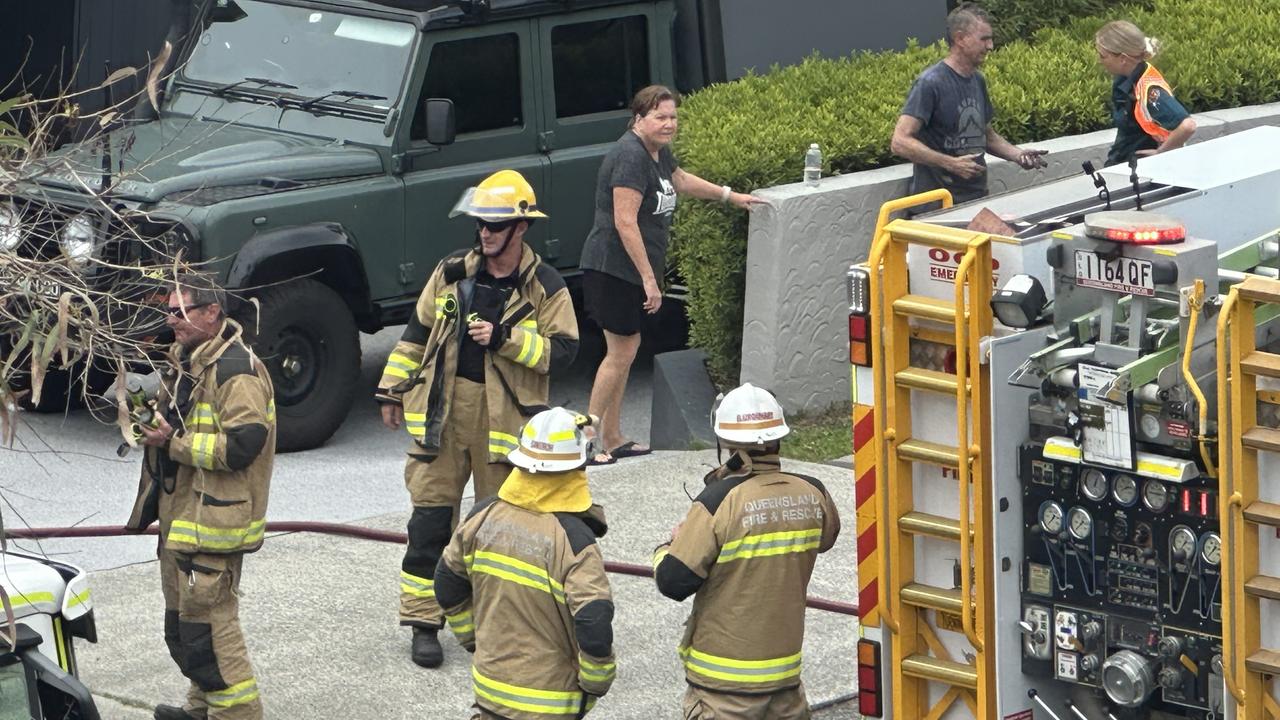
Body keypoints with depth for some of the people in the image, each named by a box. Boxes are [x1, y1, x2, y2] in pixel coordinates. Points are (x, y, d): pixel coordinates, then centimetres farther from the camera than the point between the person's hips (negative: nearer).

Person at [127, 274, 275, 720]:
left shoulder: (236, 370, -18)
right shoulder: (187, 362, 15)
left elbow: (242, 445, -26)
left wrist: (174, 443, -22)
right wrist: (152, 422, 6)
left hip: (212, 523, -11)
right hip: (179, 516, 11)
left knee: (207, 625, -10)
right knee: (182, 623, 19)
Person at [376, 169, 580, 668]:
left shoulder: (545, 287, -3)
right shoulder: (452, 273, 7)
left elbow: (562, 350, -8)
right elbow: (417, 332, 14)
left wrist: (505, 337, -19)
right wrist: (392, 391, 14)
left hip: (505, 417, -2)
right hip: (442, 407, 2)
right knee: (430, 516, 0)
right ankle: (423, 623, 6)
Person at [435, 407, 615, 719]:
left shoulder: (483, 517, -3)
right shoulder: (574, 541, -20)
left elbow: (448, 586, 10)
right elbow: (595, 629, -23)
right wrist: (596, 682, -6)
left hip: (491, 682, 5)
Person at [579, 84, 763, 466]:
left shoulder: (658, 151, 12)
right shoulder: (631, 156, -20)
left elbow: (680, 180, 34)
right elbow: (625, 222, -24)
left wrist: (732, 196, 39)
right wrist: (649, 279, -23)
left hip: (633, 272, 10)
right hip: (614, 269, -10)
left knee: (625, 349, 14)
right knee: (621, 352, -8)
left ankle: (612, 439, 21)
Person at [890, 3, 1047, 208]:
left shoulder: (977, 80, 11)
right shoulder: (930, 83, -14)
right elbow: (900, 143, -20)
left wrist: (1017, 154, 4)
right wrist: (952, 164, -24)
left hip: (977, 199, 7)